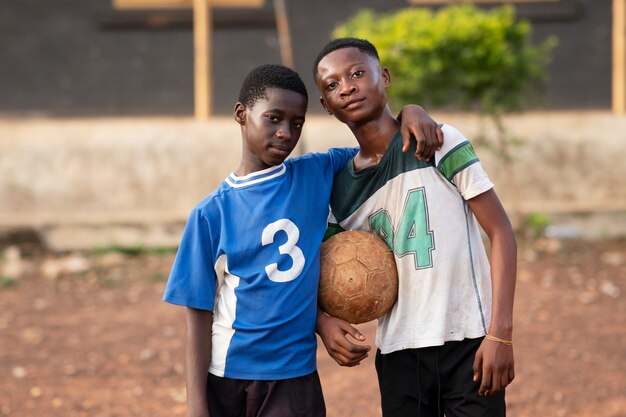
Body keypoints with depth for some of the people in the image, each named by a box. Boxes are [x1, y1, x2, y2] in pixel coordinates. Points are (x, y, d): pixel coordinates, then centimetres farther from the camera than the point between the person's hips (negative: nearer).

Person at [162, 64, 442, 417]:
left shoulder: (317, 175, 2)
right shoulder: (211, 213, -3)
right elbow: (199, 315, -3)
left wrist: (411, 113, -6)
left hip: (294, 377, 1)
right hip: (224, 377, -1)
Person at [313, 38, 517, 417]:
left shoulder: (441, 144, -5)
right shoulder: (339, 191, 6)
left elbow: (501, 232, -6)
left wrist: (500, 333, -13)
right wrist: (323, 320, -10)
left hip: (468, 343, -3)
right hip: (398, 355, 4)